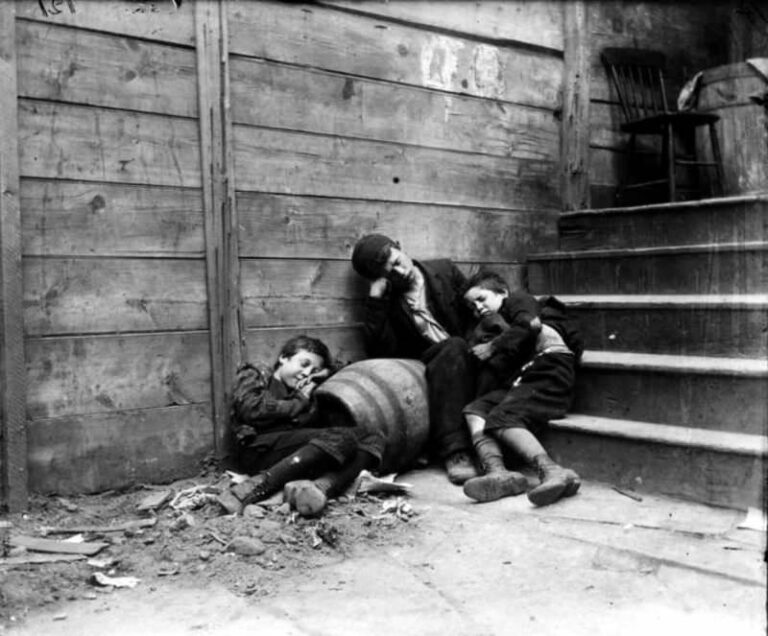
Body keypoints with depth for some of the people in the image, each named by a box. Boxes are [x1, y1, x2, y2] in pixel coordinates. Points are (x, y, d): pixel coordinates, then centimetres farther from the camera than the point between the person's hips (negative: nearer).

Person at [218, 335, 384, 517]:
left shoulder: (306, 392, 33)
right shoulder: (256, 374, 19)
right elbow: (251, 409, -3)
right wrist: (298, 403, 7)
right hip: (259, 449, -5)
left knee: (373, 439, -12)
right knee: (342, 437, -27)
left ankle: (322, 486, -39)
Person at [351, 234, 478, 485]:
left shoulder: (444, 270, 9)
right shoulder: (384, 302, 5)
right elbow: (381, 352, -9)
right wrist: (375, 300, -12)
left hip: (465, 363, 2)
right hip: (426, 370, -2)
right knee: (454, 347, -31)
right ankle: (454, 451, -37)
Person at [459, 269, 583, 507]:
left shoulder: (518, 299, 21)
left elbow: (531, 324, -4)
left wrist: (494, 347, 3)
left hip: (546, 365, -6)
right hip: (516, 378, 7)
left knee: (503, 419, -27)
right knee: (474, 411, -16)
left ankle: (552, 471, -44)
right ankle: (497, 471, -39)